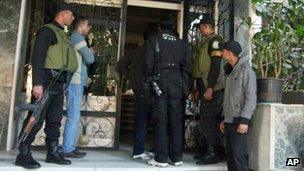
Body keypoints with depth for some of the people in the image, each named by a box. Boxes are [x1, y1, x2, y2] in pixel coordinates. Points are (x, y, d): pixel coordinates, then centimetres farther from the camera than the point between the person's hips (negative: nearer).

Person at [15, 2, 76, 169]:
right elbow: (37, 56, -16)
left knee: (54, 120, 10)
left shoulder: (62, 34, 20)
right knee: (36, 119, -5)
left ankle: (52, 152, 19)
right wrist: (37, 83, -23)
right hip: (46, 80, -9)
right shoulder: (47, 30, -6)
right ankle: (23, 154, 5)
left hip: (58, 84, 9)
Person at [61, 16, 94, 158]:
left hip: (76, 82, 10)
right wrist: (91, 52, 9)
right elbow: (89, 59, -9)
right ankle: (68, 149, -4)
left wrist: (88, 53, 8)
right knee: (73, 117, -8)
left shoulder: (74, 38, 23)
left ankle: (70, 147, 14)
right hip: (76, 82, -10)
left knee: (74, 117, 10)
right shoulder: (78, 37, -5)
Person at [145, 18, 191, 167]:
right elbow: (187, 65, 9)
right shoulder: (180, 43, 14)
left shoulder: (153, 40, 6)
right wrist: (183, 83, 13)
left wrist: (149, 79, 8)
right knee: (176, 120, 6)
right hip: (176, 83, 3)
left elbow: (149, 63, -4)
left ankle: (161, 158, 2)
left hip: (159, 82, -3)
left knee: (160, 121, -1)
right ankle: (177, 158, 11)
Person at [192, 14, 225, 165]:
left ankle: (212, 154, 1)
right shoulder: (206, 42, 20)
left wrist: (209, 89, -22)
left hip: (213, 89, -9)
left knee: (208, 120, -7)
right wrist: (200, 89, 23)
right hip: (206, 89, 9)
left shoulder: (215, 40, -8)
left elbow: (216, 65, -18)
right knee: (207, 120, 12)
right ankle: (208, 151, 20)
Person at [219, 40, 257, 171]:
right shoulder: (231, 71, 18)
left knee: (239, 154, -8)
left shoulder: (245, 69, -7)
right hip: (229, 120, 8)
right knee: (230, 154, 9)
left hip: (239, 121, -8)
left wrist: (244, 120, -19)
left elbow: (251, 96, -14)